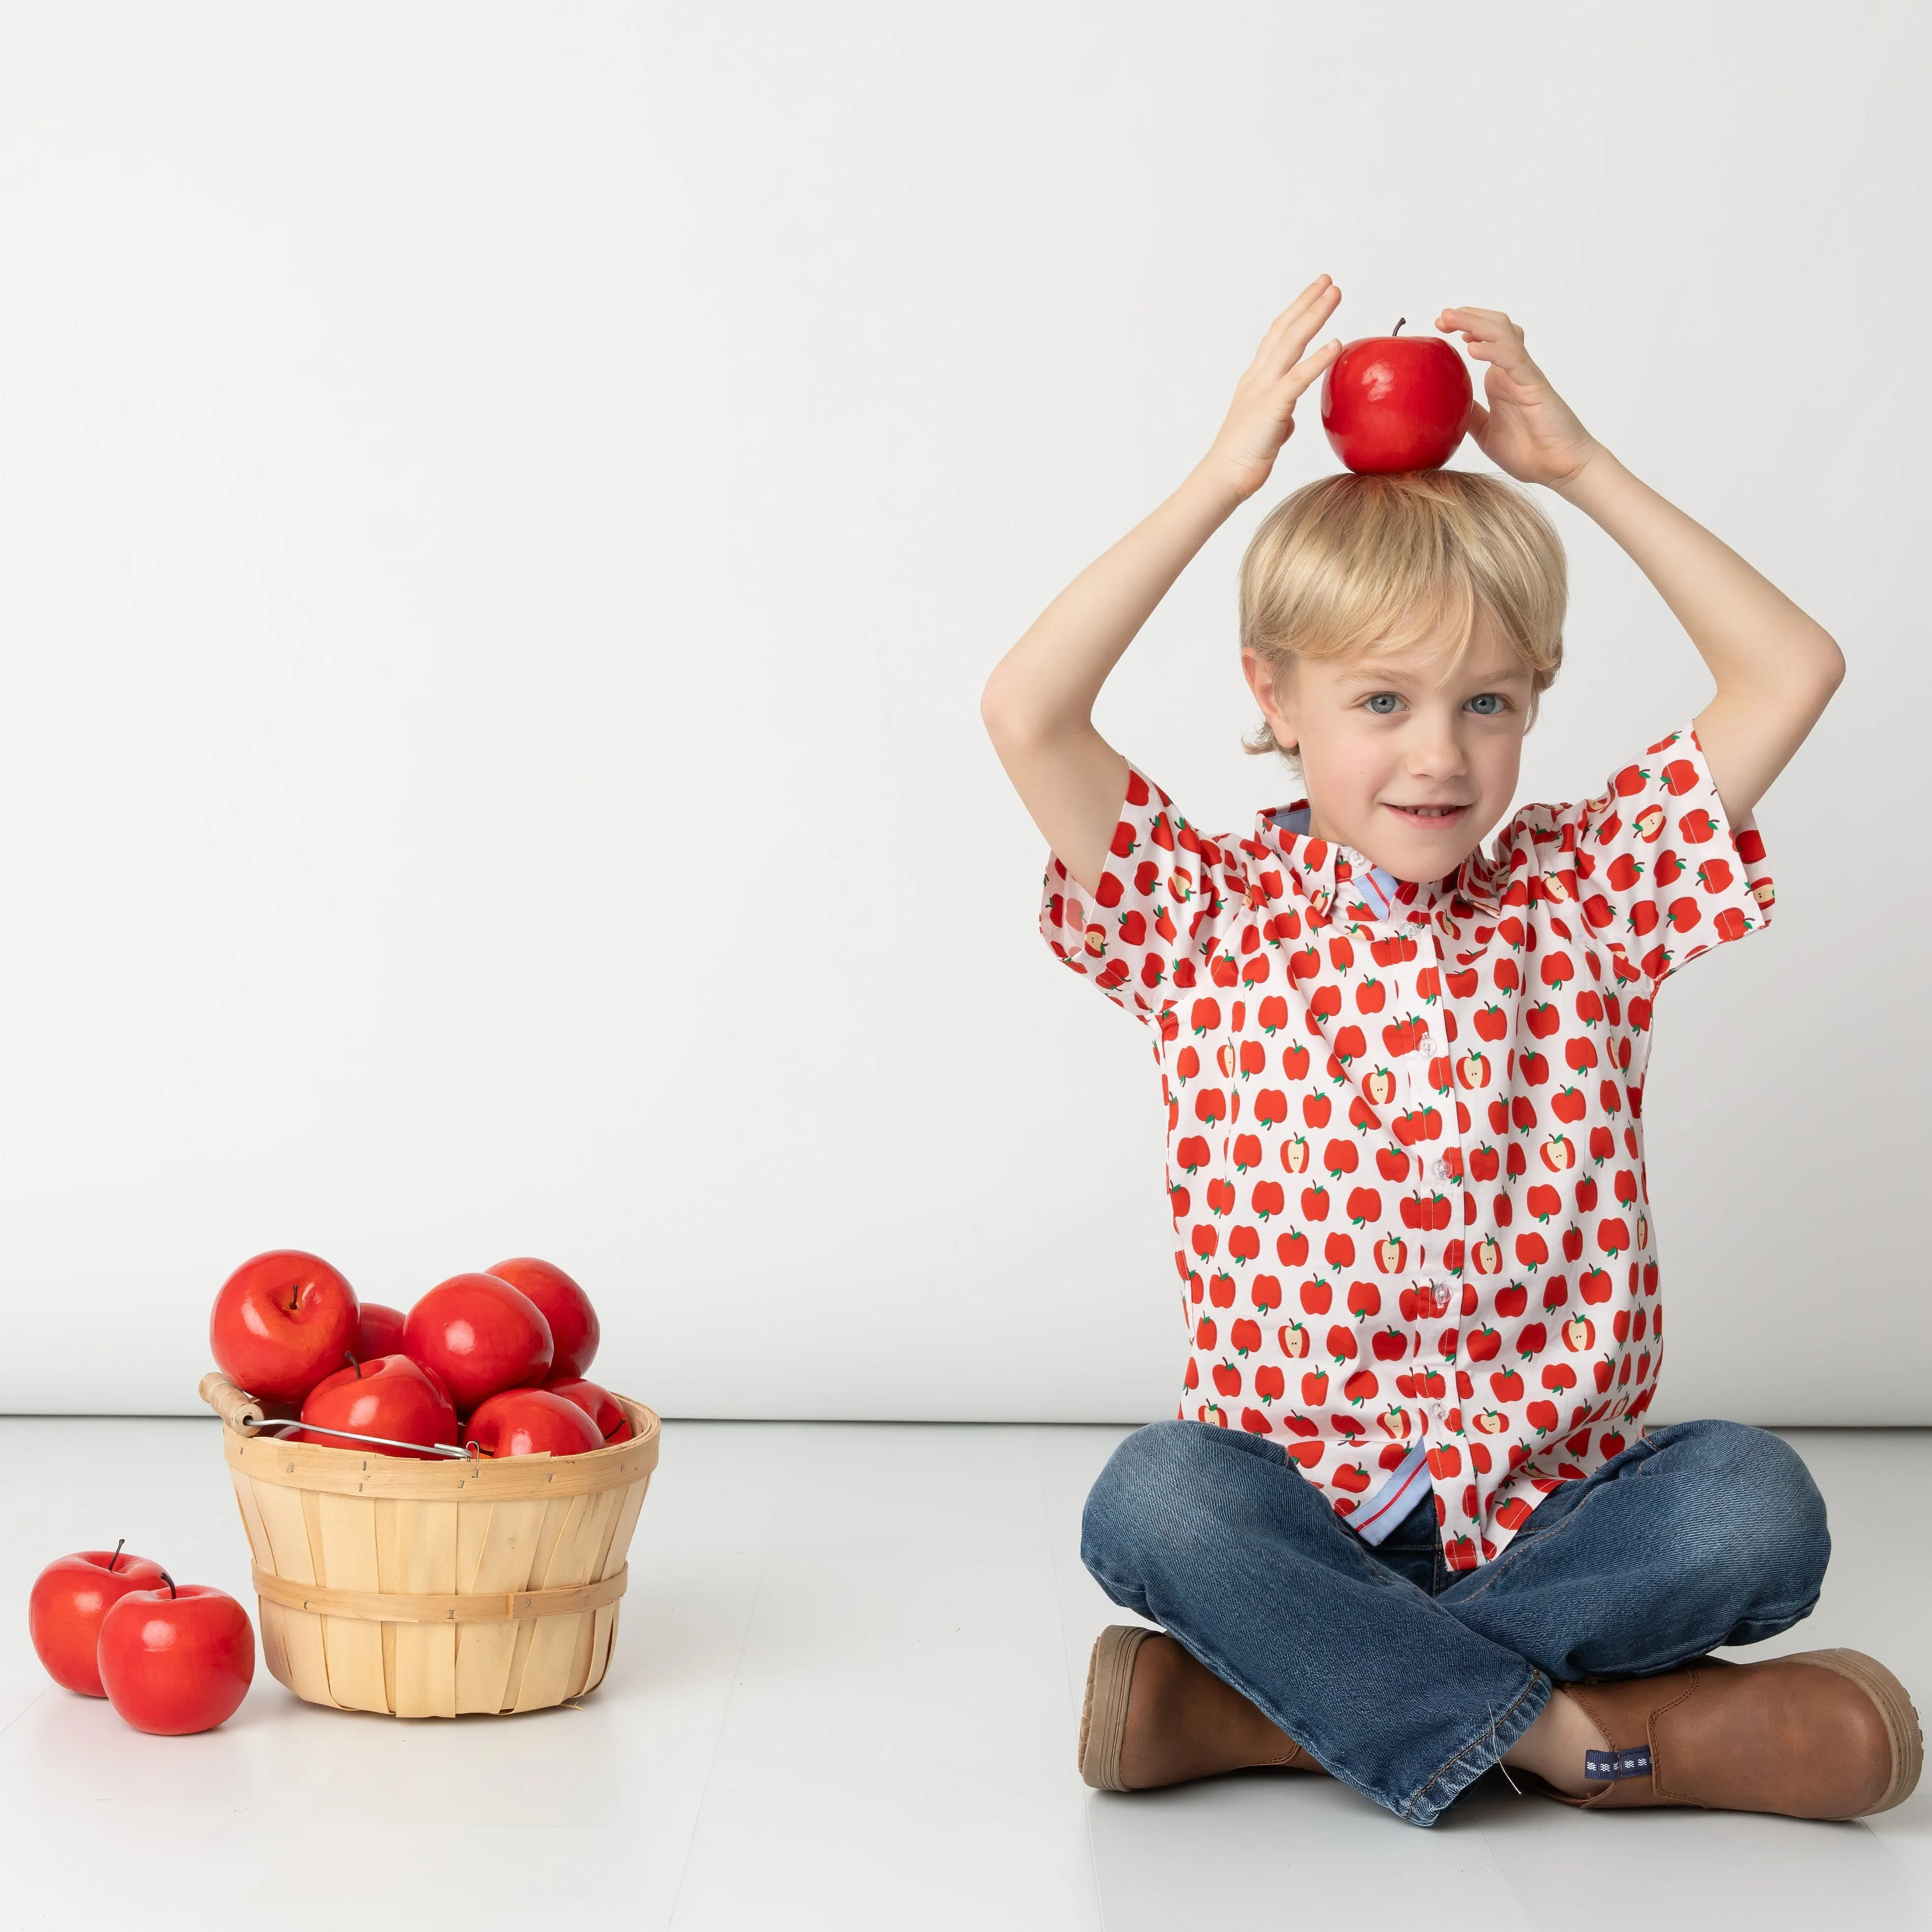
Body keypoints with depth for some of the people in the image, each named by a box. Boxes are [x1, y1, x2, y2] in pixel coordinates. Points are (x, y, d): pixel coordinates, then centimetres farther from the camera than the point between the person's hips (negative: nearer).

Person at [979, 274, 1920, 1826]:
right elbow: (1026, 714, -13)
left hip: (1554, 1504, 2)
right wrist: (1225, 479, -11)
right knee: (1153, 1502, -33)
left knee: (1757, 1508, -27)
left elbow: (1792, 673, 4)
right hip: (1302, 1503, -2)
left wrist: (1579, 465, 2)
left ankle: (1253, 1703, -19)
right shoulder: (1210, 924, 1)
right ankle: (1576, 1729, -23)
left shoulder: (1585, 897, 8)